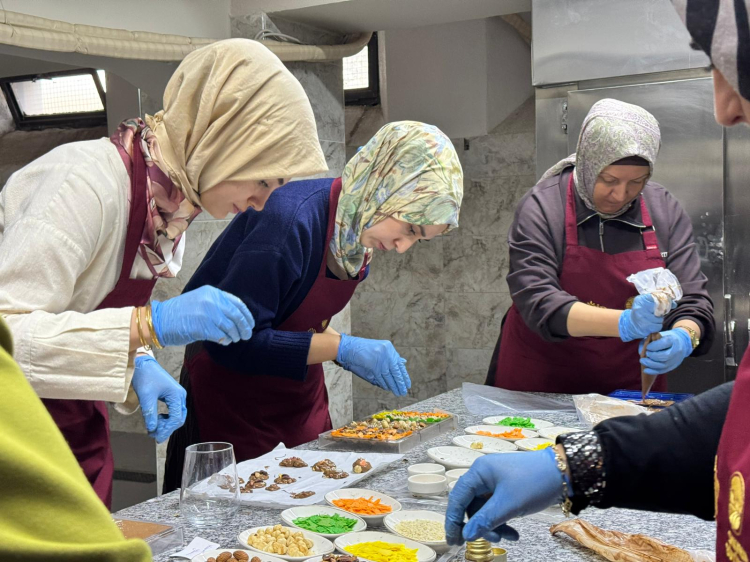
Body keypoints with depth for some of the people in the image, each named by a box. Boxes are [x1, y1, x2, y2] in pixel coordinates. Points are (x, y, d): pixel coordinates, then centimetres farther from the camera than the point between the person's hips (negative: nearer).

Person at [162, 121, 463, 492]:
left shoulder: (358, 228, -2)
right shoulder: (291, 219, -28)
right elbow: (233, 342, -28)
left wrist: (361, 355, -3)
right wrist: (341, 348, -27)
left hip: (302, 399, 8)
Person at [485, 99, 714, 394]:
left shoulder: (666, 211, 0)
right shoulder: (540, 207, -10)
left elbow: (693, 301, -2)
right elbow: (537, 303, -19)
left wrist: (684, 337, -24)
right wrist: (624, 323, -32)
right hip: (541, 387, -6)